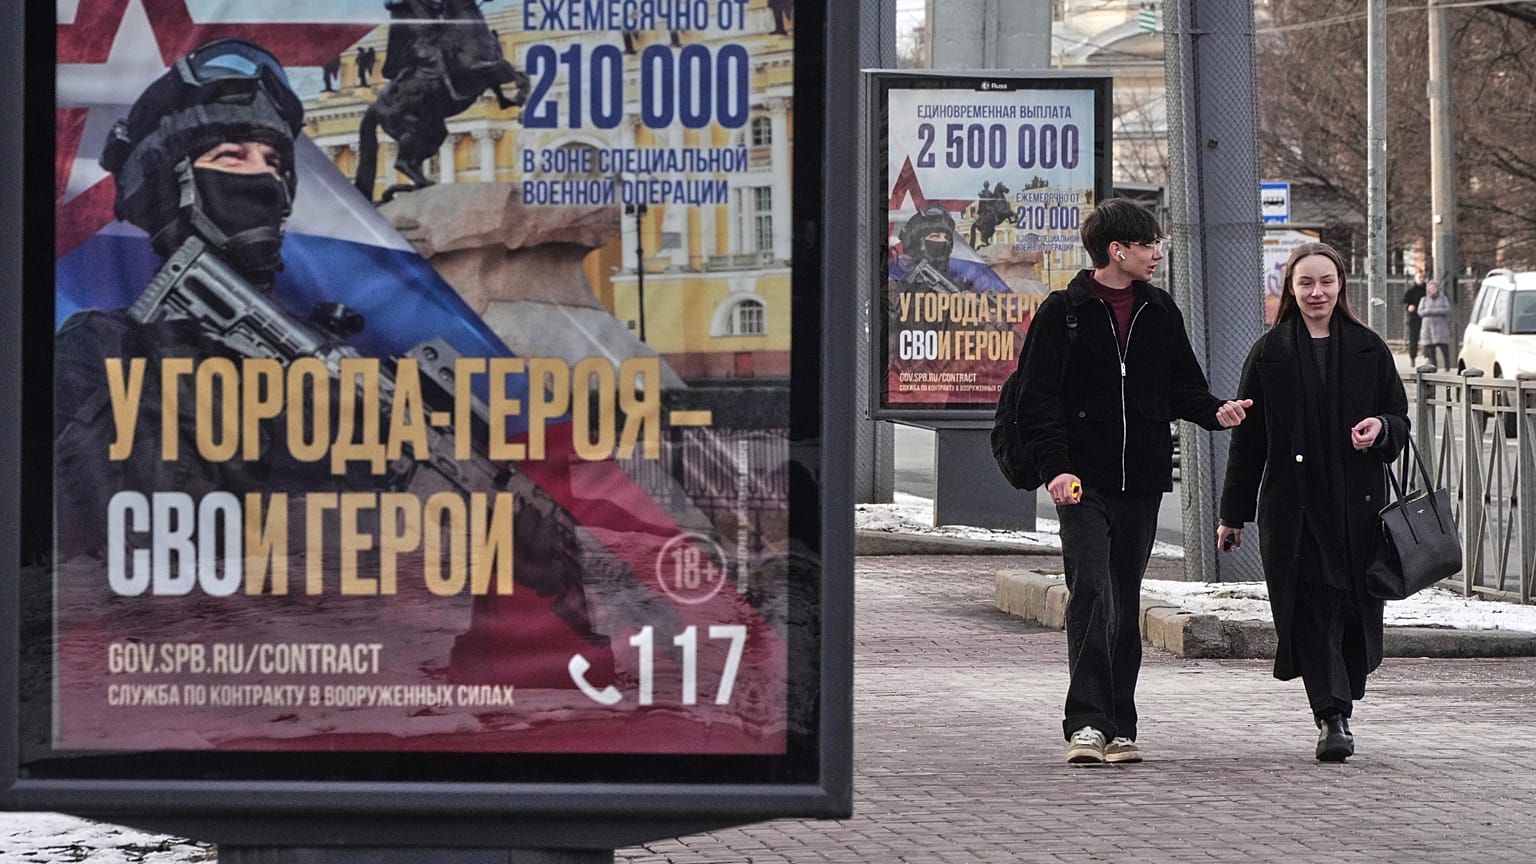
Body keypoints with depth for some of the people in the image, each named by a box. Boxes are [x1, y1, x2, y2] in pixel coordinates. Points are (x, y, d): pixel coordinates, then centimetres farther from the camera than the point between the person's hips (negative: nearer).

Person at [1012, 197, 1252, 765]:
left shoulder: (1160, 312, 12)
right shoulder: (1064, 312, -2)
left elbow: (1182, 387, 18)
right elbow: (1038, 398, -5)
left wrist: (1214, 412, -4)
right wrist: (1055, 467, -17)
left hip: (1141, 482, 5)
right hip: (1082, 482, -5)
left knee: (1126, 603, 8)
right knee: (1091, 592, -16)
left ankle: (1118, 728, 13)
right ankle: (1086, 723, -17)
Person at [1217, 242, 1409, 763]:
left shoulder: (1368, 350, 8)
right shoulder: (1270, 354, 5)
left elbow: (1400, 420, 12)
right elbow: (1248, 439, 7)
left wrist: (1380, 428, -13)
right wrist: (1234, 514, 6)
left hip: (1356, 501, 2)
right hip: (1292, 502, -1)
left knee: (1355, 606, 4)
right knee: (1314, 607, -11)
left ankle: (1338, 709, 21)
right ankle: (1332, 718, -14)